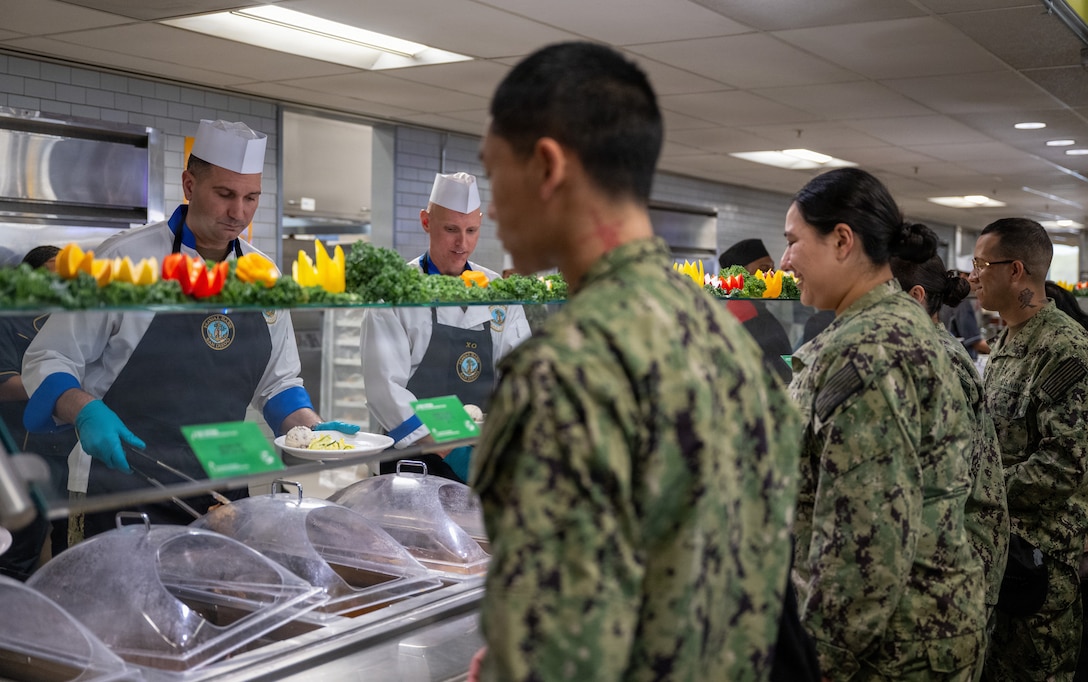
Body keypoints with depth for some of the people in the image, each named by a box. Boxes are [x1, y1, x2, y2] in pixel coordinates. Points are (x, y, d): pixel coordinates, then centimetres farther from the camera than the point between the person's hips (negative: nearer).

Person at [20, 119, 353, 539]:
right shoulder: (125, 258, -8)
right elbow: (48, 361, -5)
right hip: (124, 491, -4)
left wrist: (316, 431, -3)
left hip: (221, 496, 4)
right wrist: (87, 414, -24)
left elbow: (277, 382, 15)